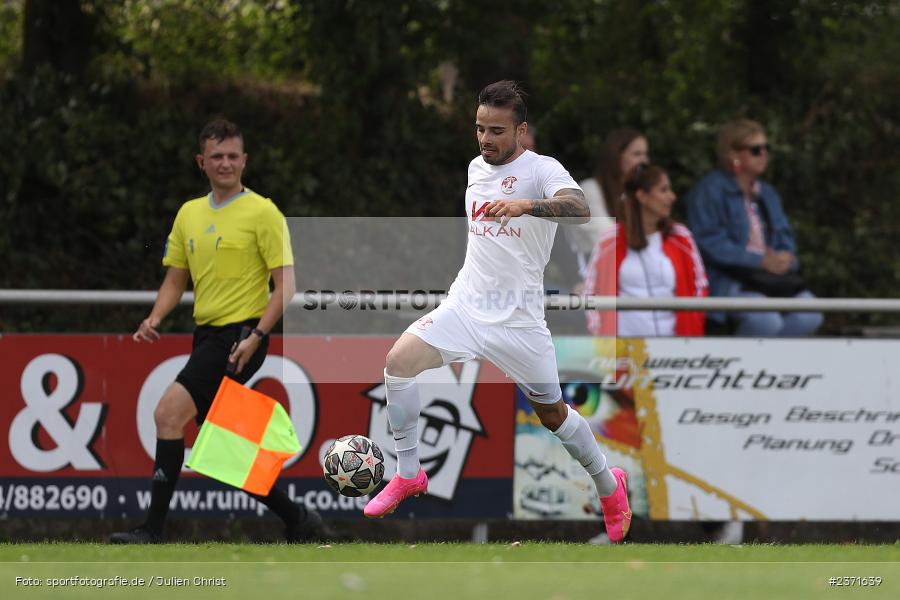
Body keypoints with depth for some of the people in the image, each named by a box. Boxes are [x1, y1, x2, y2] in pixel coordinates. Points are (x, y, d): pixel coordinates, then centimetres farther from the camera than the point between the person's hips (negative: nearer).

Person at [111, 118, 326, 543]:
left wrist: (256, 337, -19)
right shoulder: (189, 214, 14)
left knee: (169, 413, -19)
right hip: (206, 334, 8)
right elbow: (175, 281, 19)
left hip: (240, 337, -8)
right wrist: (154, 320, 0)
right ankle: (297, 520, 20)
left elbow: (285, 285, -9)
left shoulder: (263, 213, -5)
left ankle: (153, 529, -18)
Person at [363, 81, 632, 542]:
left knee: (552, 414, 5)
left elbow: (579, 209, -33)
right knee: (399, 360, -17)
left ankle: (609, 485, 32)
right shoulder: (476, 168, 10)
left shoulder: (542, 170, -11)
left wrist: (526, 204, -49)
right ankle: (408, 475, -4)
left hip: (518, 317, -5)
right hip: (465, 307, 5)